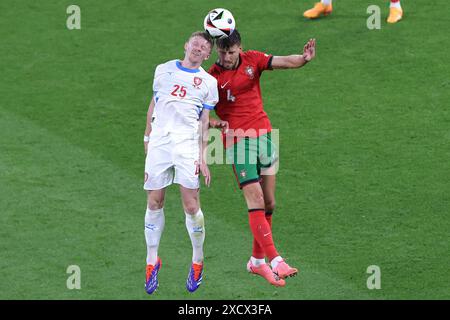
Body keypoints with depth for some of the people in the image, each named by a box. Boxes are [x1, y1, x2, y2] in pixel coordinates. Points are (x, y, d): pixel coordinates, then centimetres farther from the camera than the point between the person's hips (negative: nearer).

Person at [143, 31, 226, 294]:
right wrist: (147, 137, 18)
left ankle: (197, 262, 6)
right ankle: (152, 261, 13)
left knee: (191, 205, -8)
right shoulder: (164, 70, 16)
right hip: (159, 141, 2)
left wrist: (203, 158, 1)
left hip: (187, 143, -2)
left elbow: (204, 122, 9)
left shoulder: (208, 82, 12)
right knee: (154, 203, 2)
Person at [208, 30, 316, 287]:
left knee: (269, 204, 8)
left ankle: (257, 261, 22)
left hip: (263, 135, 5)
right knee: (256, 203, -14)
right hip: (237, 141, -5)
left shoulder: (252, 60, 3)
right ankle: (276, 261, -18)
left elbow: (284, 62, -10)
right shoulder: (213, 77, -7)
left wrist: (304, 59, -30)